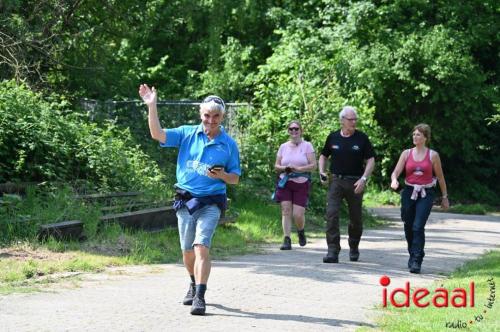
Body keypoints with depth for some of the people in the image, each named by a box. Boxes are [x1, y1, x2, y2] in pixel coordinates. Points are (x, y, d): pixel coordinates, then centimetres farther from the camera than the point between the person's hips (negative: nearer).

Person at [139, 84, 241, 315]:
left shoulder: (228, 144, 2)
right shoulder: (187, 134, 4)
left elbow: (235, 178, 7)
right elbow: (157, 134, -7)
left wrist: (222, 175, -15)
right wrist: (152, 106, -16)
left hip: (211, 202, -3)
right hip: (185, 199, 3)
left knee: (201, 247, -19)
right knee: (187, 251, 12)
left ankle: (200, 297, -20)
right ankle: (194, 285, 38)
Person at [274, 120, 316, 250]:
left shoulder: (307, 146, 2)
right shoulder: (283, 146, 10)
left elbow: (313, 165, -4)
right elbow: (276, 166, 12)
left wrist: (298, 169, -17)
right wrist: (285, 168, -10)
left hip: (301, 183, -2)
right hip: (285, 183, 2)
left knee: (298, 214, -7)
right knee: (286, 211, -9)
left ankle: (301, 232, 25)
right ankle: (287, 240, -10)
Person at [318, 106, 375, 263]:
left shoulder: (362, 138, -1)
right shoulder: (333, 137, 5)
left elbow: (371, 160, -2)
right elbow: (323, 156, 19)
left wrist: (363, 179, -14)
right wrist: (322, 172, 2)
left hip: (355, 183, -1)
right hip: (336, 181, 1)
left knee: (356, 218, 9)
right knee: (331, 214, -14)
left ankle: (354, 248, 33)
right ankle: (333, 251, -16)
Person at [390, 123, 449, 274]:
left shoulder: (433, 155, 0)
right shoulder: (406, 154, 4)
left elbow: (440, 177, 9)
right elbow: (395, 172, -2)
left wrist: (444, 197, 12)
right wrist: (394, 181, -25)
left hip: (426, 194, -3)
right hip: (409, 192, 3)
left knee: (418, 227, -16)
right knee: (408, 227, 10)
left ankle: (416, 261, -16)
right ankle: (412, 254, 32)